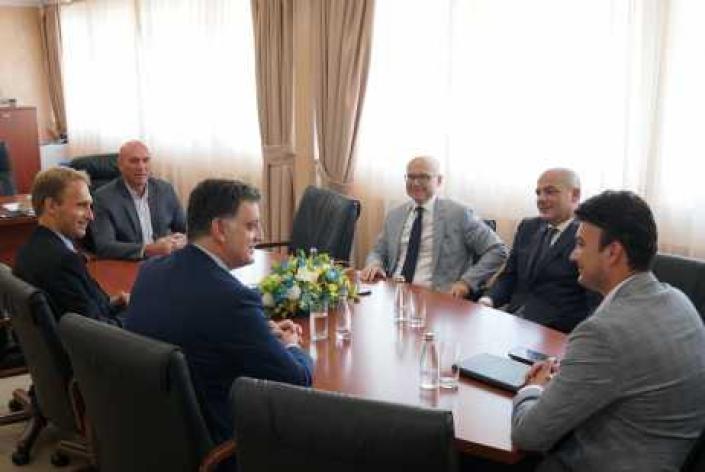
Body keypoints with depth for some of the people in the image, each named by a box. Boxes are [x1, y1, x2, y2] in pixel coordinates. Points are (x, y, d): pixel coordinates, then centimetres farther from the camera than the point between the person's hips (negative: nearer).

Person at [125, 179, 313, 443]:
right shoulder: (231, 298, -27)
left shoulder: (150, 270, -3)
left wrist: (265, 332, 8)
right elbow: (298, 381, -18)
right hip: (213, 440, -7)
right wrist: (292, 346, 4)